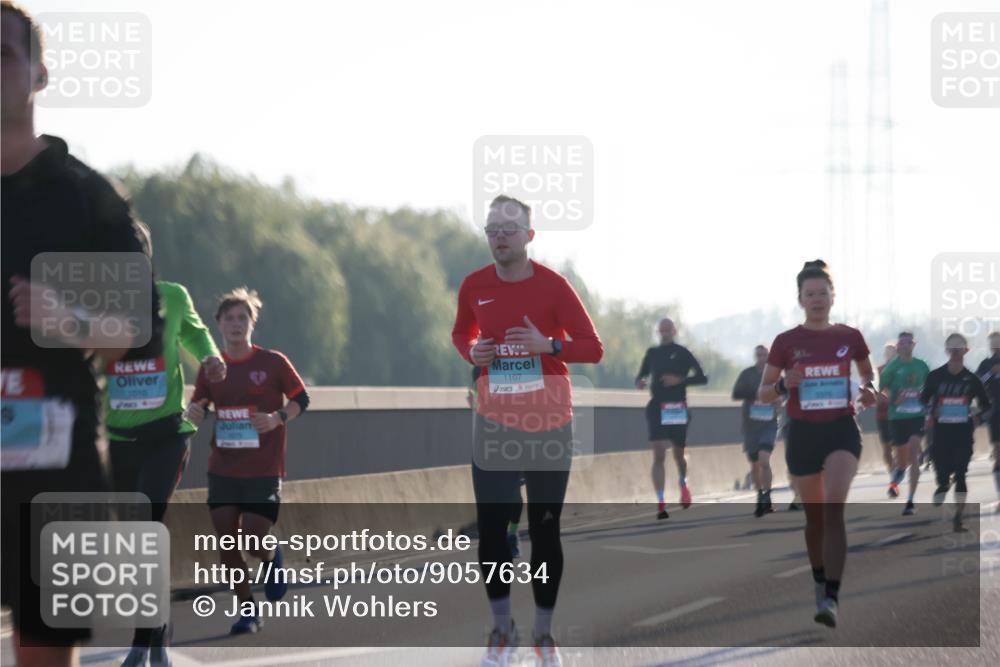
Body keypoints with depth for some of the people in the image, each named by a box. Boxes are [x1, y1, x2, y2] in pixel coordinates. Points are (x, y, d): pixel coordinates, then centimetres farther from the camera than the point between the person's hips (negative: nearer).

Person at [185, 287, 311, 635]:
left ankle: (272, 558, 26)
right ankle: (248, 611, 14)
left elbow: (301, 399, 3)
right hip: (222, 470, 3)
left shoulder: (273, 362, -4)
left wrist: (277, 418, -16)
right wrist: (193, 412, -11)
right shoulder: (211, 367, 5)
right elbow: (198, 404, 14)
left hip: (263, 472, -3)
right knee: (227, 546, -1)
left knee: (253, 543, -10)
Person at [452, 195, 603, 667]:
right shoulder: (473, 286, -1)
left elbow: (593, 348, -7)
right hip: (494, 423, 2)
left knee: (545, 529, 5)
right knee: (490, 528, -2)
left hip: (548, 426, -2)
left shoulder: (553, 285, -10)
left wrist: (548, 345, -24)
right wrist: (471, 352, -5)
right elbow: (460, 332, 18)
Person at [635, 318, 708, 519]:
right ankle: (661, 504, -14)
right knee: (659, 455, -11)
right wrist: (640, 382, -7)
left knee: (678, 454, 12)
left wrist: (680, 380, -18)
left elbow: (701, 378, -4)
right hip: (657, 407, 1)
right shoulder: (652, 353, 9)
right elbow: (642, 376, 16)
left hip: (678, 409, -1)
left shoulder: (682, 353, 0)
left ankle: (683, 484, 45)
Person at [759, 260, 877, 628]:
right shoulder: (786, 342, 0)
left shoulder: (850, 337, 2)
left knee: (833, 508, -20)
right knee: (814, 514, 11)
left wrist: (869, 389, -3)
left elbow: (868, 372, 19)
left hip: (842, 430, -1)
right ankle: (820, 581, 36)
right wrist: (784, 385, -17)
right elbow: (763, 394, 5)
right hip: (803, 433, 1)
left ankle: (831, 598, -24)